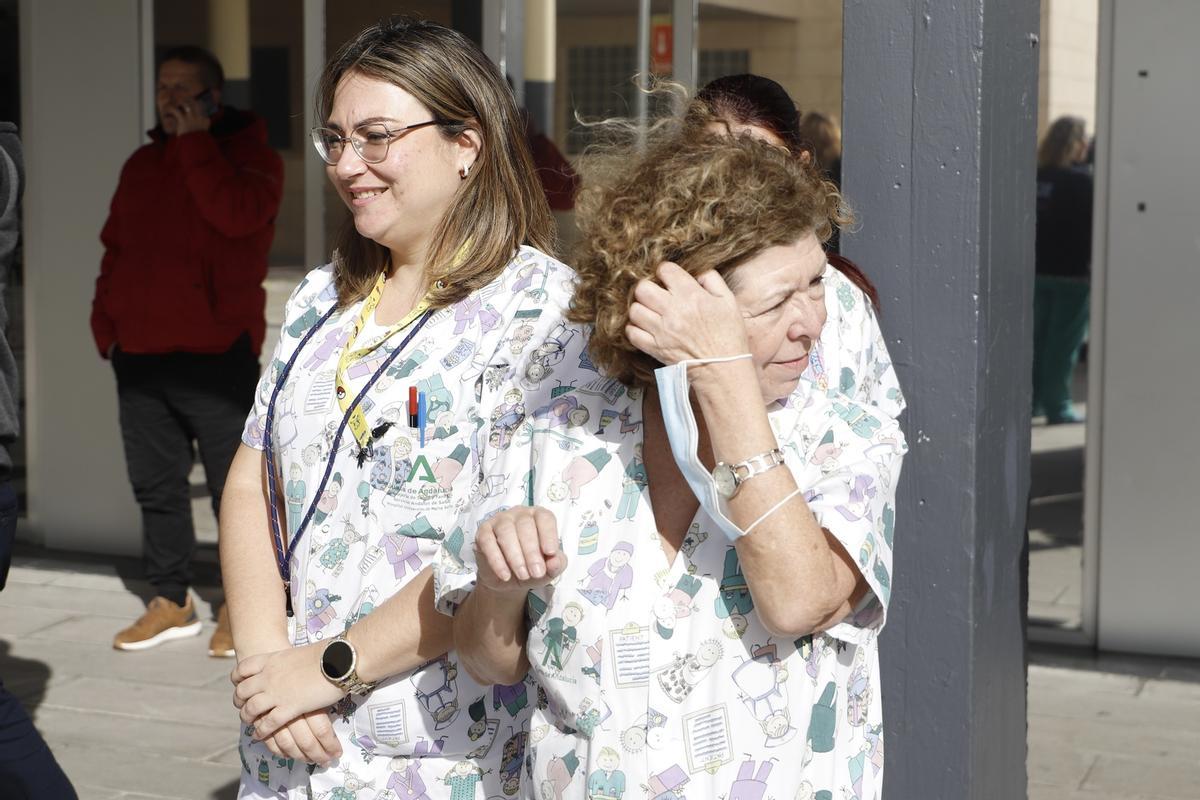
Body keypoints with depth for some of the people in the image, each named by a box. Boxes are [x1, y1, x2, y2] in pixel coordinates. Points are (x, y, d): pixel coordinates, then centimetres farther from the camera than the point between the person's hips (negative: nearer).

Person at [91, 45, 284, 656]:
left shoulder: (250, 154, -2)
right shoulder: (142, 164, 17)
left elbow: (237, 213, -24)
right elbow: (115, 249, 21)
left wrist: (195, 141, -16)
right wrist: (105, 321, 8)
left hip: (217, 353, -6)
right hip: (140, 354, 6)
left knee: (235, 484, 0)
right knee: (155, 484, 11)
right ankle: (170, 601, 22)